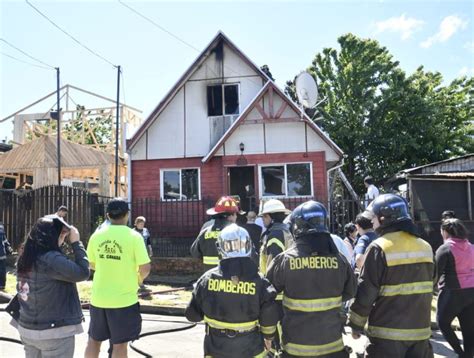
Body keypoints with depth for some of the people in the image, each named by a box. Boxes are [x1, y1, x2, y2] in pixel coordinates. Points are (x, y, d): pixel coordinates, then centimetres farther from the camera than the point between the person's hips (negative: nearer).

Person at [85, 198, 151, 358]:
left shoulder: (96, 235, -1)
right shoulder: (133, 236, -13)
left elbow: (92, 265, 11)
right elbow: (145, 268, -14)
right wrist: (139, 279, 7)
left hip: (98, 298, 4)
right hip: (124, 299, -4)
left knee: (93, 340, 21)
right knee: (119, 345, 9)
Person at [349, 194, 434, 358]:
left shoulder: (379, 248, -15)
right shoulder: (425, 246, 5)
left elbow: (366, 293, -14)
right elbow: (427, 290, 15)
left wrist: (356, 324, -1)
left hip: (387, 333, -5)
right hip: (420, 330, 6)